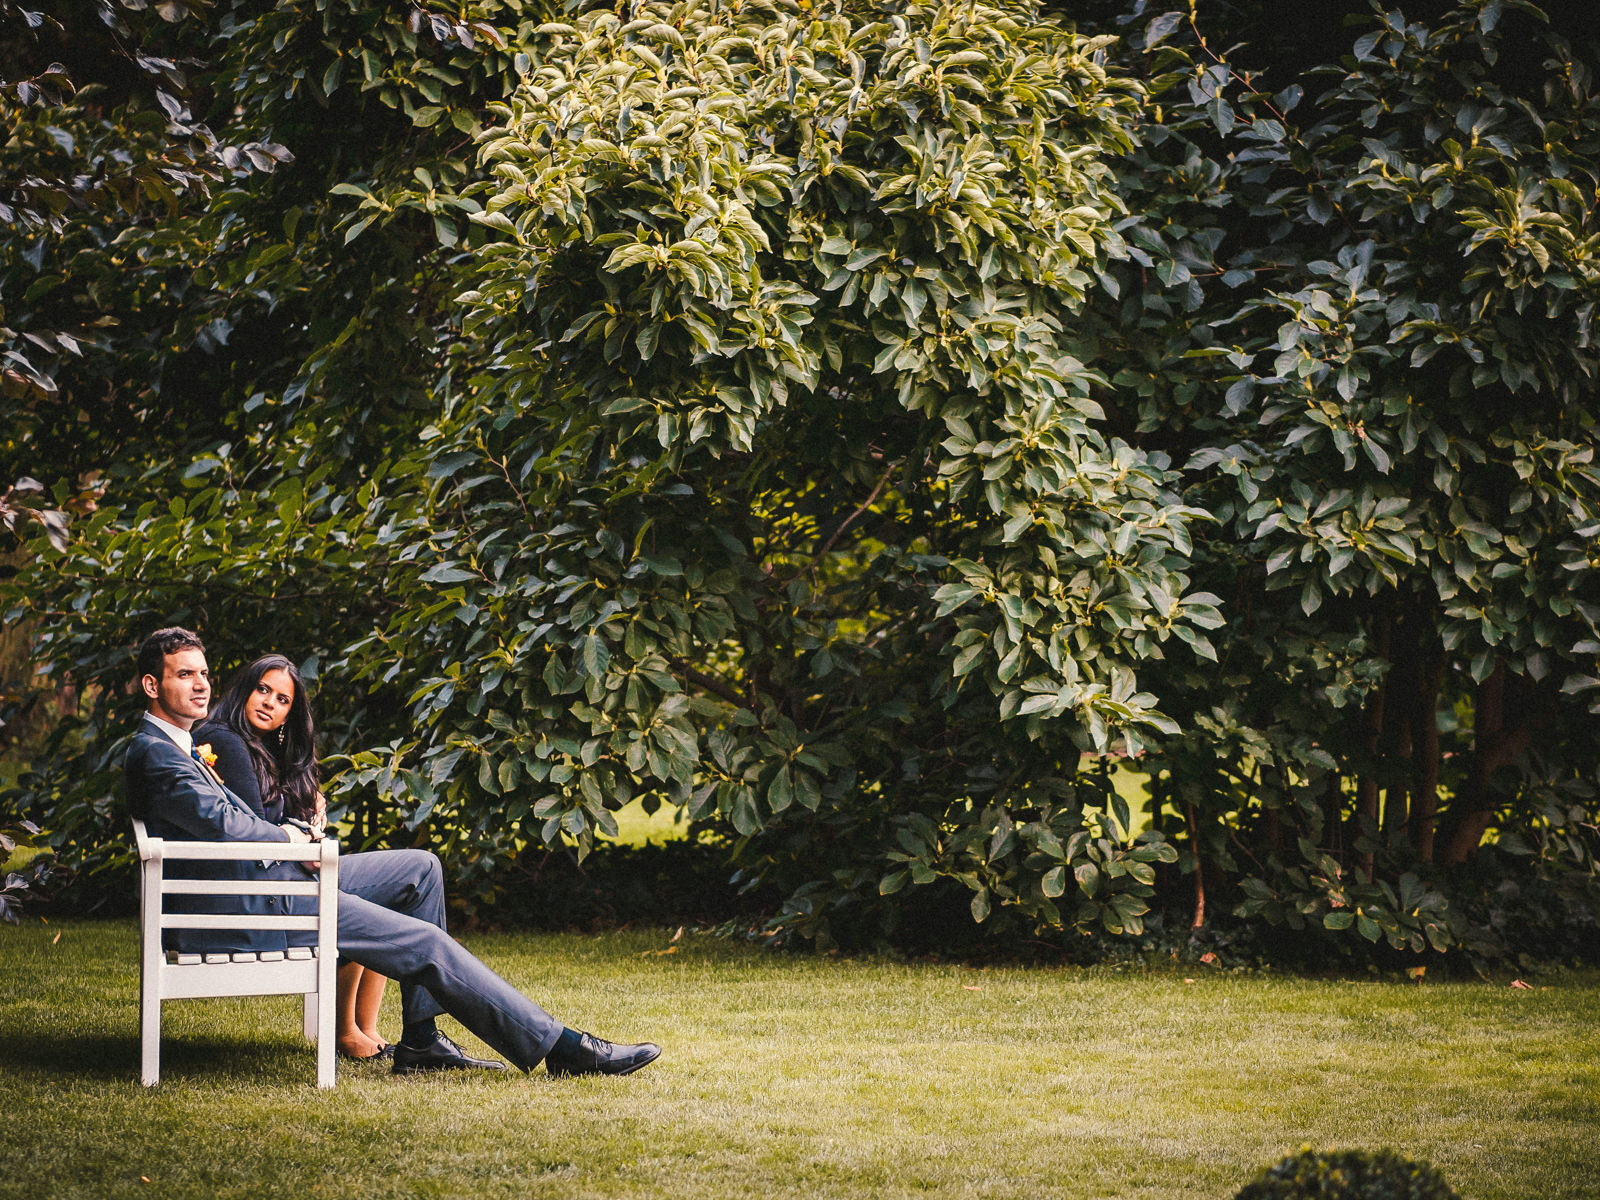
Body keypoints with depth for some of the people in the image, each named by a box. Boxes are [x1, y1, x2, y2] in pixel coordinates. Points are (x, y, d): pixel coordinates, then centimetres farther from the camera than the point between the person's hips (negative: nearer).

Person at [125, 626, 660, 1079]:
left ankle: (420, 1040, 7)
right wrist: (284, 836, -7)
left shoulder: (184, 744, 19)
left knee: (421, 869, 12)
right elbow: (219, 821, -26)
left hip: (265, 880, 11)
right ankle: (559, 1046, -8)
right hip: (241, 910, -11)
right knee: (429, 944, -13)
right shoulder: (153, 752, -14)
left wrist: (286, 834, 5)